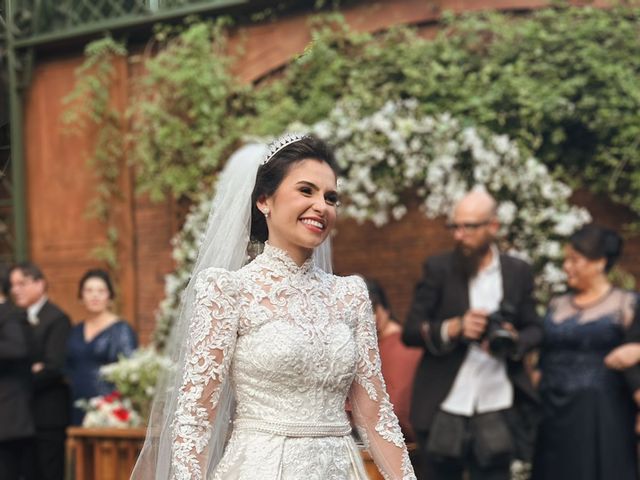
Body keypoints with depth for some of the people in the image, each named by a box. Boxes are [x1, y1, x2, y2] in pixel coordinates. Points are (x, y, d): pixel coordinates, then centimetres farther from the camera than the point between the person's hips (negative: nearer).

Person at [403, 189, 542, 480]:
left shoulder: (518, 272, 5)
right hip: (444, 409, -1)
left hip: (496, 412, 1)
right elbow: (410, 331, -2)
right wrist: (453, 328, -19)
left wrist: (513, 340, -12)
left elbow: (534, 330, 11)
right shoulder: (438, 268, 0)